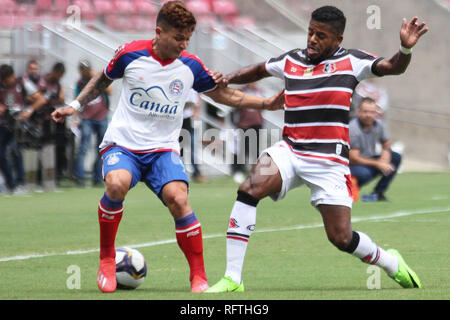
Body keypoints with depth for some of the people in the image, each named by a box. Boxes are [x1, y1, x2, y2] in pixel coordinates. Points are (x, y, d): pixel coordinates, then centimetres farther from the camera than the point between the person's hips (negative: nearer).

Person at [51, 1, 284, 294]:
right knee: (117, 184, -34)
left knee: (178, 198, -27)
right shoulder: (130, 55, -6)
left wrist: (267, 104, 5)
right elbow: (103, 81, 15)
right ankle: (106, 259, -12)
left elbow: (224, 95, 14)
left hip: (163, 149, 1)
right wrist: (75, 105, 9)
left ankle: (199, 276, -14)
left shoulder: (190, 66, -1)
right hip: (122, 144, -1)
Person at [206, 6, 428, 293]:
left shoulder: (350, 61, 0)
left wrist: (405, 48, -28)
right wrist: (229, 79, 12)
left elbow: (393, 67, -7)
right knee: (249, 190, -24)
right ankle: (232, 279, -21)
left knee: (341, 237, -6)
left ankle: (392, 263, 27)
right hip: (290, 151, 3)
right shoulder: (291, 61, 10)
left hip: (329, 161, -3)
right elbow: (259, 70, 28)